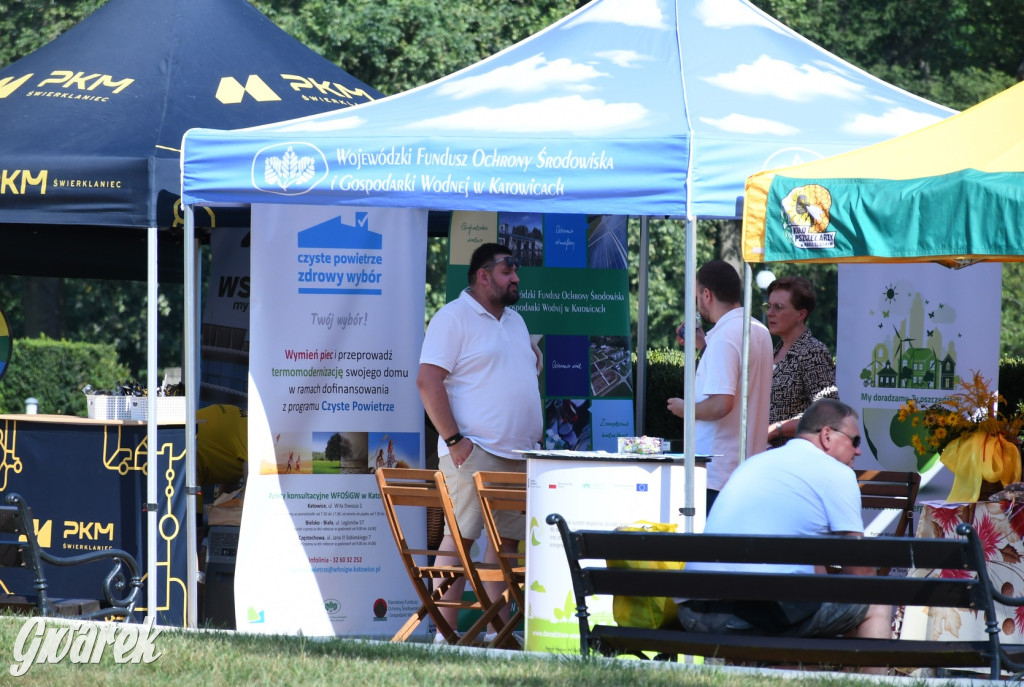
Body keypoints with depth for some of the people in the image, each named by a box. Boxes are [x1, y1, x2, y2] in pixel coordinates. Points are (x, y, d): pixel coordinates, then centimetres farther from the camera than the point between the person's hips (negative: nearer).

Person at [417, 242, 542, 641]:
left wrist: (534, 439, 17)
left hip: (519, 456, 8)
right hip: (474, 453, -8)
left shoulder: (515, 321, 21)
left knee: (508, 538, 7)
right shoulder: (454, 318, -6)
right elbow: (428, 381, -13)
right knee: (461, 536, -10)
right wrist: (455, 440, -17)